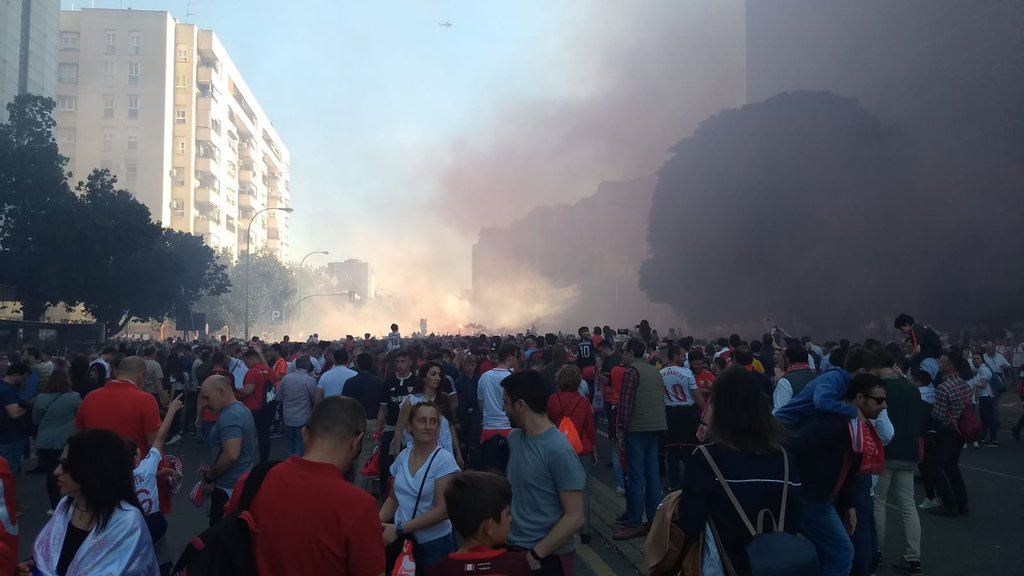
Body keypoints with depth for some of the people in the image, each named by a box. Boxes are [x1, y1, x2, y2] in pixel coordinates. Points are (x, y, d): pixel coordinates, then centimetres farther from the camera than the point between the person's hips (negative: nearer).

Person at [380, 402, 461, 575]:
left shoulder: (444, 460, -15)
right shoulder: (403, 456, 0)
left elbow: (442, 510, -19)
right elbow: (393, 498, 10)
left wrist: (399, 529, -22)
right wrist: (377, 522, -8)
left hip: (434, 543, -4)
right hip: (403, 540, 4)